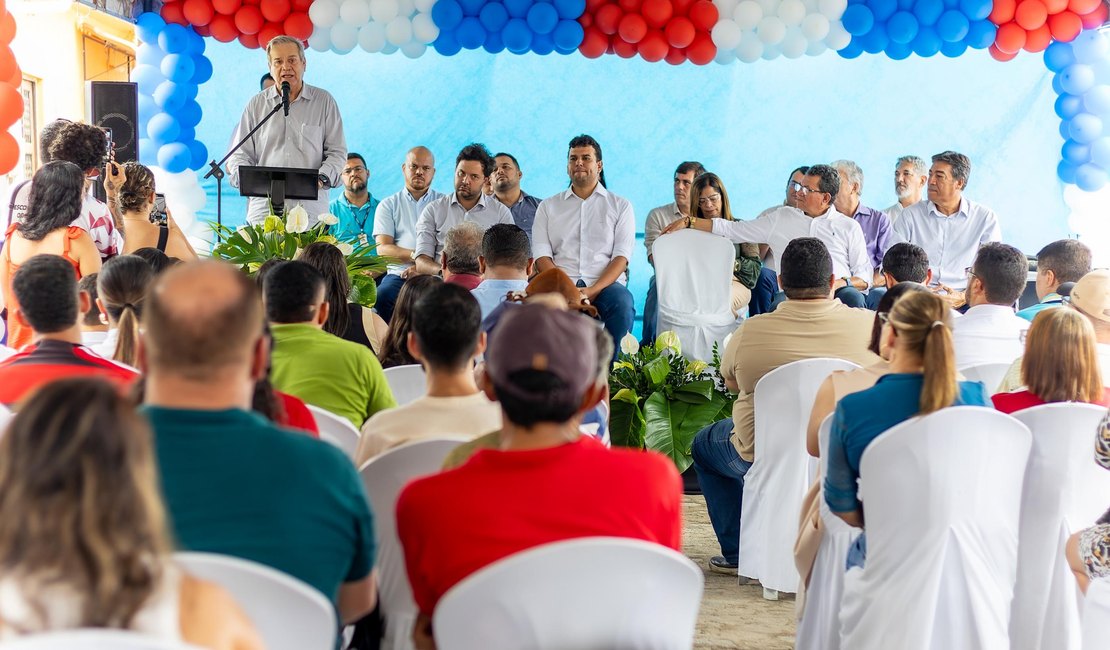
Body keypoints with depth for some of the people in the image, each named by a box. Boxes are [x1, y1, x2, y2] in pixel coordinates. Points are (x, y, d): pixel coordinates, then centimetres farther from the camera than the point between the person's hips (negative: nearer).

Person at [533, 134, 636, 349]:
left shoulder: (620, 206, 15)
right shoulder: (548, 207, 19)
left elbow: (621, 256, 3)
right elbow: (541, 256, 7)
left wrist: (594, 290, -14)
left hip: (605, 284, 0)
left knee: (623, 303, -35)